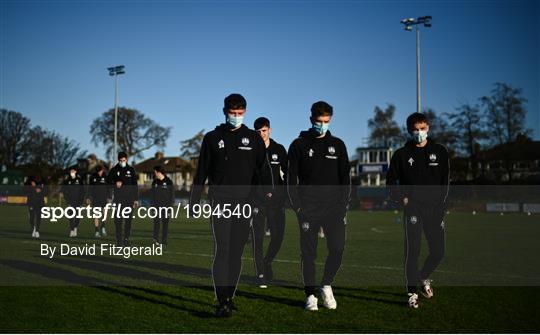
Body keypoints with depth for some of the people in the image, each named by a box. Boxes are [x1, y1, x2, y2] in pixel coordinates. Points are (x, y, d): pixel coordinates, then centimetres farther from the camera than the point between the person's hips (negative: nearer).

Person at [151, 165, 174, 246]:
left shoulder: (168, 182, 0)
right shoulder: (154, 182, 10)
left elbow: (172, 195, 0)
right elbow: (153, 195, 14)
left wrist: (171, 205, -6)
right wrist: (152, 205, 6)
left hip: (166, 206, -2)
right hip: (157, 206, 2)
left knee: (165, 223, 3)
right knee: (157, 222, -11)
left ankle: (164, 240, 9)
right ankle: (156, 239, -18)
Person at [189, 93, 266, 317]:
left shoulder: (254, 139, 9)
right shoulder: (212, 138, 7)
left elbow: (263, 170, 9)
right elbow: (201, 172, 8)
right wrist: (194, 201, 4)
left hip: (245, 203, 2)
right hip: (220, 201, -2)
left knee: (236, 252, 7)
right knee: (222, 250, -13)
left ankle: (229, 296, 18)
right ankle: (223, 301, -14)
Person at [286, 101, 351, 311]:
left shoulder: (338, 145, 10)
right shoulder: (299, 145, 3)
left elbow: (345, 177, 11)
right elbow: (291, 179, 2)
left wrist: (343, 204, 1)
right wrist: (298, 206, -6)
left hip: (334, 207, 2)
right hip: (308, 209, -2)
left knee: (337, 248, -6)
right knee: (309, 252, 1)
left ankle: (326, 285, 17)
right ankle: (310, 295, 12)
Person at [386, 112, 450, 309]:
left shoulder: (440, 152, 7)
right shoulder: (401, 154, 3)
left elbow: (445, 180, 9)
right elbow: (391, 181, 11)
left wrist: (440, 203, -1)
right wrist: (401, 198, -2)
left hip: (435, 209, 2)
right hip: (413, 208, -2)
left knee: (438, 252, 5)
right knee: (412, 251, -8)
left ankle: (424, 277, 33)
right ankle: (412, 292, 1)